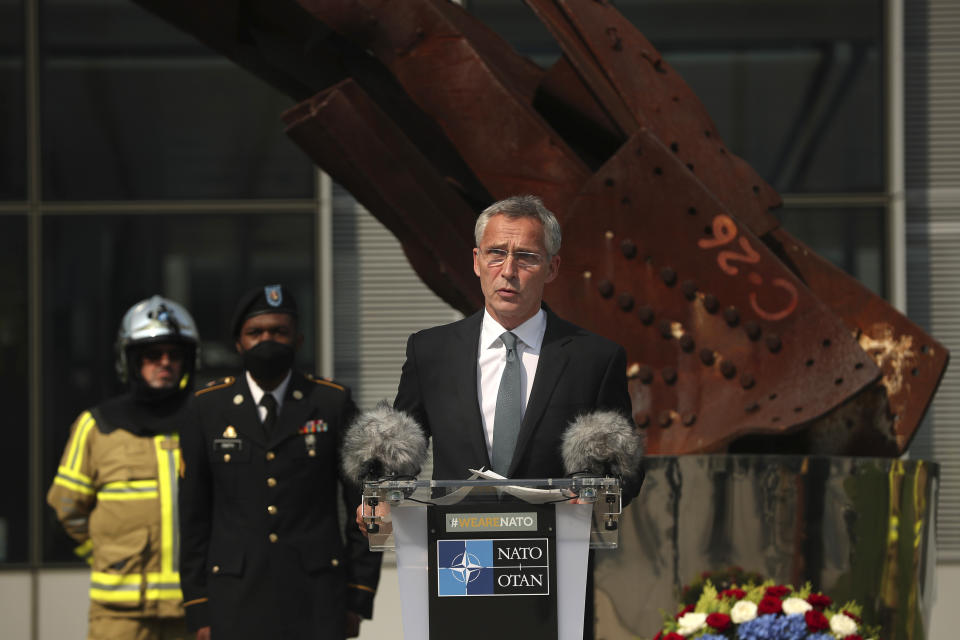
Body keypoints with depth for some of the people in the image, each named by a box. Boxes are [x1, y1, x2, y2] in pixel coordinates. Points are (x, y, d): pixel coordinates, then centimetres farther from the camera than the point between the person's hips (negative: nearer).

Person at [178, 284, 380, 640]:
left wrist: (358, 600, 1)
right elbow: (193, 515, 6)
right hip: (237, 601, 0)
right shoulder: (208, 408, 5)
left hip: (316, 603, 0)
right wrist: (199, 611, 2)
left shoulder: (332, 403, 3)